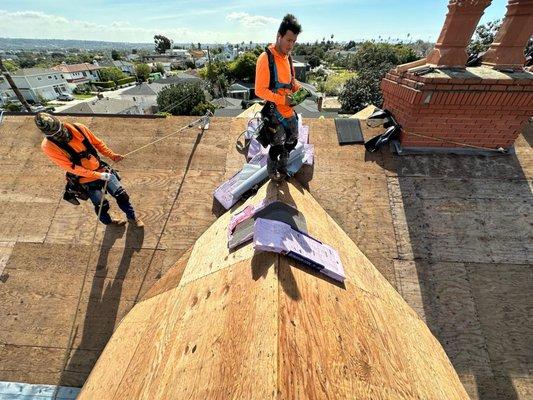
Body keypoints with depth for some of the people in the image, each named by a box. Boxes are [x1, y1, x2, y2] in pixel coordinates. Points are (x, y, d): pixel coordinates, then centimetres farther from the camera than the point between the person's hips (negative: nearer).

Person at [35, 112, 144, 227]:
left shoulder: (79, 128, -11)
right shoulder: (48, 146, -18)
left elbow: (97, 143, 5)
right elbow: (71, 167, -20)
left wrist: (112, 155, -4)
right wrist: (98, 175, -25)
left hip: (102, 170, 3)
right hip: (86, 180, -3)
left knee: (121, 195, 4)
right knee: (102, 205, 7)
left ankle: (132, 217, 26)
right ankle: (108, 221, 39)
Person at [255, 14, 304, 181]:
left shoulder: (288, 57, 9)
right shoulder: (266, 58, -15)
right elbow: (260, 90, -19)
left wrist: (300, 89, -1)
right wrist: (282, 99, -25)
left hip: (289, 109, 8)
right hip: (274, 110, -8)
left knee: (292, 140, 18)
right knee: (277, 145, 0)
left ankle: (282, 167, 41)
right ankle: (272, 171, 27)